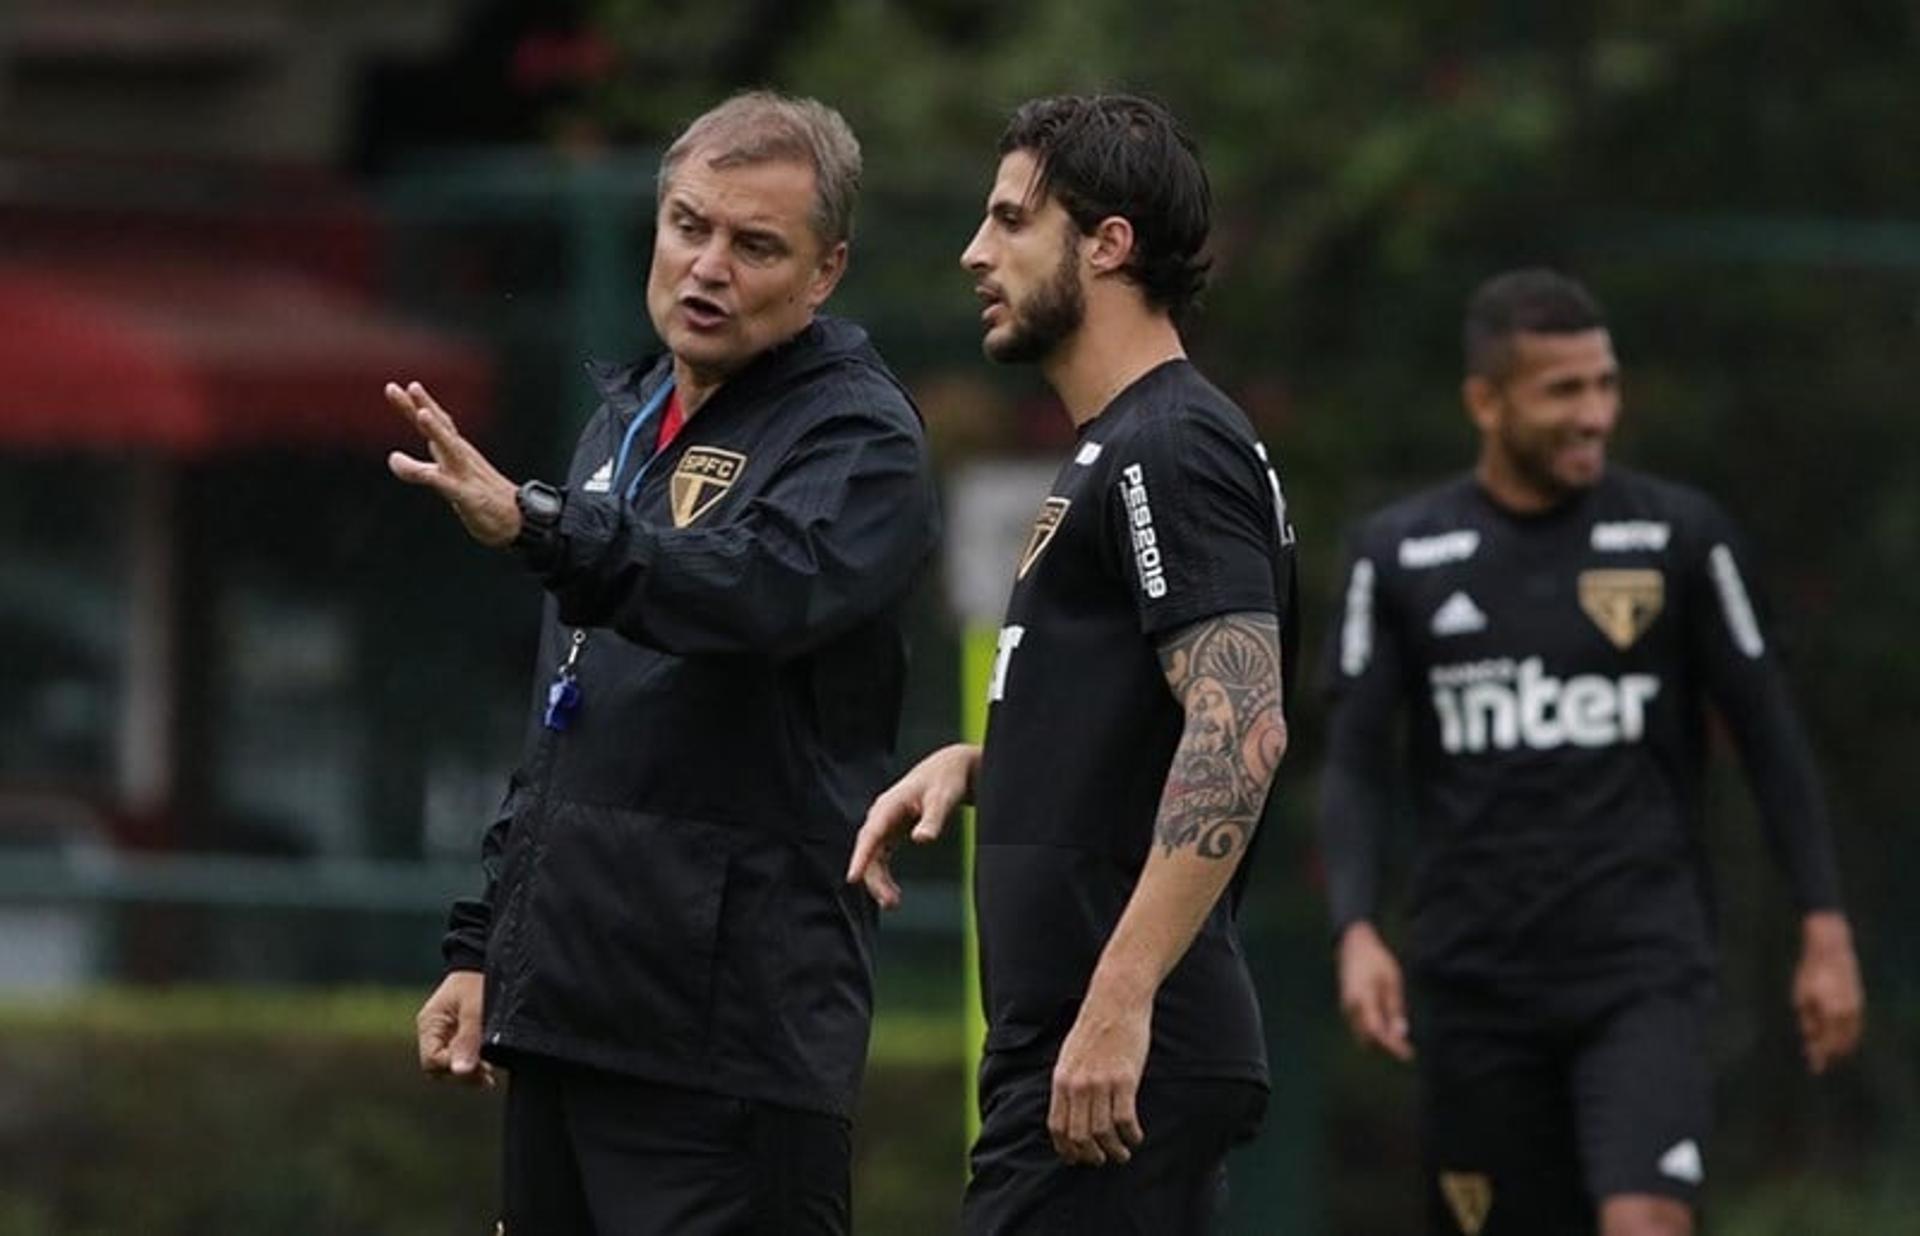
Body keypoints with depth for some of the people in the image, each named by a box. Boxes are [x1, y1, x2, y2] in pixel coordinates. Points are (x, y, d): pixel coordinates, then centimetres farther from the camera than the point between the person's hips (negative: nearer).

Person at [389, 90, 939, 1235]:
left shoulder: (861, 439, -6)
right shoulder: (627, 422, 20)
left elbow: (760, 588, -29)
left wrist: (539, 527, -43)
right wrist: (486, 947, 22)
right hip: (565, 1008, 8)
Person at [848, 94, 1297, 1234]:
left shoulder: (1170, 453, -12)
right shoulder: (1120, 454, 20)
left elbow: (1240, 732, -23)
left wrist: (1118, 1004, -28)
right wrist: (974, 765, 13)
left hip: (1115, 1068, -10)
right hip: (1105, 1059, 10)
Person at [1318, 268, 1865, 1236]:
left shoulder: (1680, 536, 1)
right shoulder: (1402, 555, 4)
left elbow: (1768, 737, 5)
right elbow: (1356, 765, 3)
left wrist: (1825, 933, 1)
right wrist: (1357, 931, -13)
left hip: (1645, 973, -2)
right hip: (1476, 976, 2)